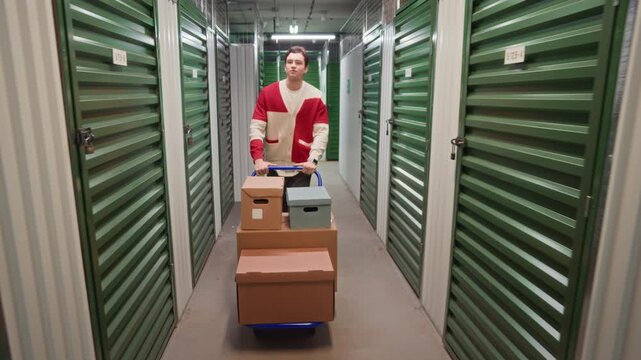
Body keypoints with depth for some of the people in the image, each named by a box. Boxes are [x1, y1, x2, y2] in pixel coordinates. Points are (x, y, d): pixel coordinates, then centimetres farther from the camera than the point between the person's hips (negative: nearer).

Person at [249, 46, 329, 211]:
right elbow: (256, 127, -6)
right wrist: (258, 158, -19)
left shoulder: (315, 97, -2)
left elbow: (321, 132, -7)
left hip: (301, 169, -1)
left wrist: (313, 159, -22)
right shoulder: (267, 93, 0)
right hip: (273, 167, 1)